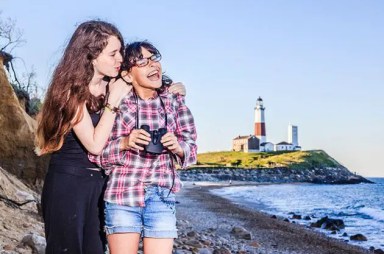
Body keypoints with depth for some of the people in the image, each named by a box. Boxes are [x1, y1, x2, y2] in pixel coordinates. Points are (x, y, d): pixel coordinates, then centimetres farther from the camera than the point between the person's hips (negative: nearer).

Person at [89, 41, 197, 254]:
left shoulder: (174, 102, 3)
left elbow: (191, 148, 8)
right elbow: (96, 154, 0)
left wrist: (177, 147, -13)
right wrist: (124, 143, -17)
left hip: (162, 197, 1)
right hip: (122, 196, -1)